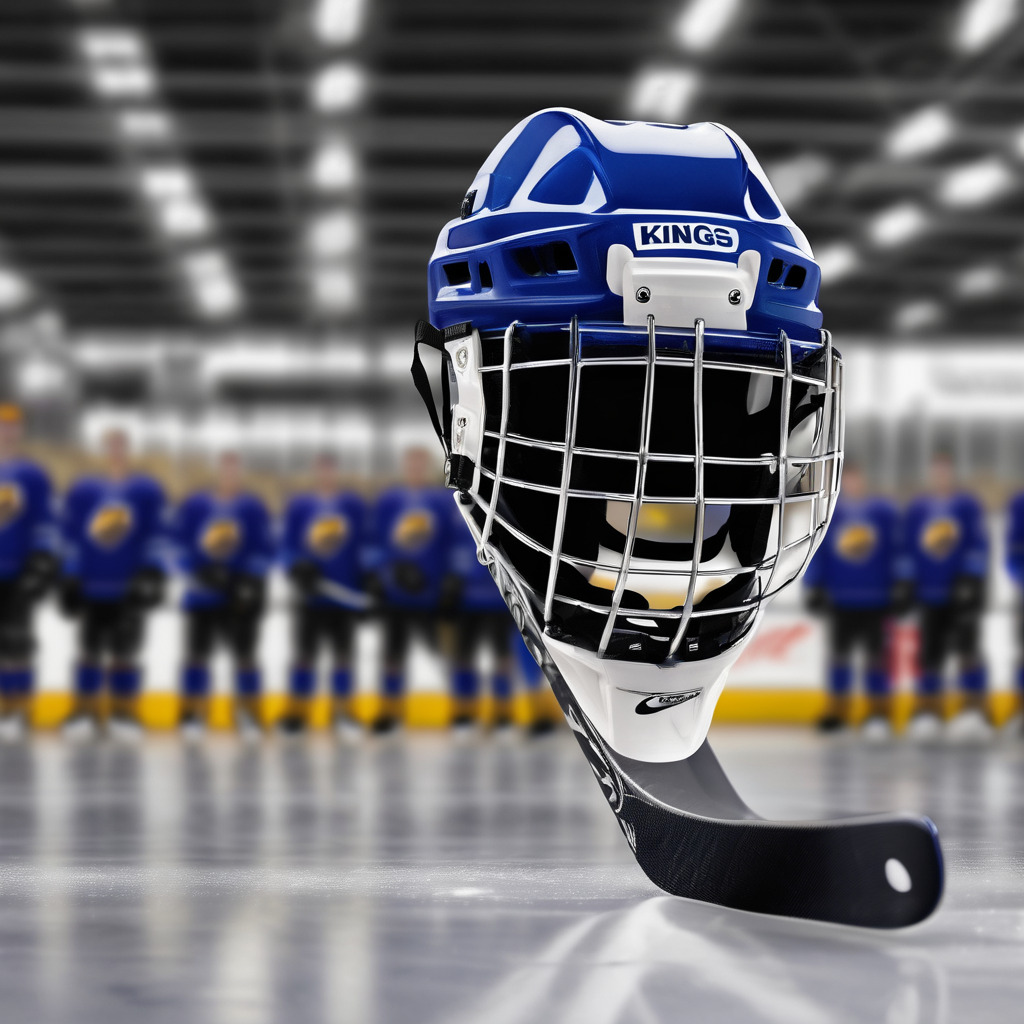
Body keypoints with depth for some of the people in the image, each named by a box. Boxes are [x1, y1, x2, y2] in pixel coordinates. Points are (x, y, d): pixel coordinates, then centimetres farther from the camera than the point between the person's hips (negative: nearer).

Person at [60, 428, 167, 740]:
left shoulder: (148, 492, 4)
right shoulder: (81, 492, 6)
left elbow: (155, 536, 3)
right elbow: (72, 539, 7)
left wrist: (151, 573, -6)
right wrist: (70, 582, 4)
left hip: (129, 587, 0)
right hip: (92, 587, 1)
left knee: (125, 652, 3)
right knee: (90, 648, 3)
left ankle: (124, 714, 9)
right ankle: (85, 713, 9)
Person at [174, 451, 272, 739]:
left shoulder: (254, 507, 1)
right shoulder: (194, 505, 3)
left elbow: (264, 551, -2)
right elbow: (179, 543, 2)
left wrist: (249, 580, -17)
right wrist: (200, 570, -13)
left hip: (240, 596, -1)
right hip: (202, 595, 1)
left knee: (244, 654, 1)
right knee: (197, 653, 3)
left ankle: (249, 716, 9)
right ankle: (193, 716, 10)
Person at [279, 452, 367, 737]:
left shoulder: (355, 505, 4)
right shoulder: (299, 505, 3)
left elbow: (366, 547, 5)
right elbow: (287, 546, 4)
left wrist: (366, 588, -1)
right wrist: (297, 567, -16)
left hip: (346, 594, 0)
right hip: (310, 594, 0)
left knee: (343, 652, 7)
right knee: (304, 652, 3)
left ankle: (343, 713, 14)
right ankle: (297, 714, 8)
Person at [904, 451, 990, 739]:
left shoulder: (969, 506, 1)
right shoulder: (916, 509, 8)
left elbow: (979, 545, -3)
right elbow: (908, 549, 11)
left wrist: (970, 581, -12)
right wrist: (908, 586, 5)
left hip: (963, 592, -2)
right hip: (930, 594, 2)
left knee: (967, 647, -11)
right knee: (930, 651, 3)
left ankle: (976, 711, -7)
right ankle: (927, 712, 13)